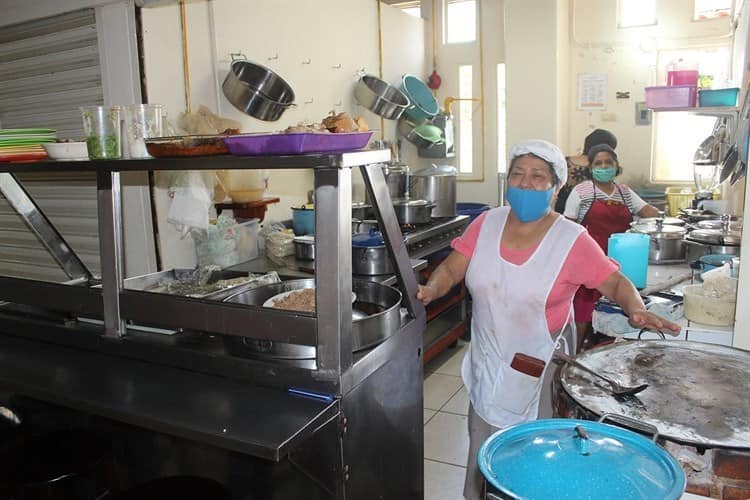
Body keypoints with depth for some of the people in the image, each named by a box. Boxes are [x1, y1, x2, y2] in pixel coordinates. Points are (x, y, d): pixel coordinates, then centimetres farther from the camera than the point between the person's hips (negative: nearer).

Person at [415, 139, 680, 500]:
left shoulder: (572, 240, -14)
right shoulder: (486, 224, -4)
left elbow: (616, 283, -8)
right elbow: (451, 269, -4)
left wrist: (637, 310, -28)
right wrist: (431, 289, -24)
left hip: (539, 372, -3)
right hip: (487, 364, 4)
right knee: (482, 456, 21)